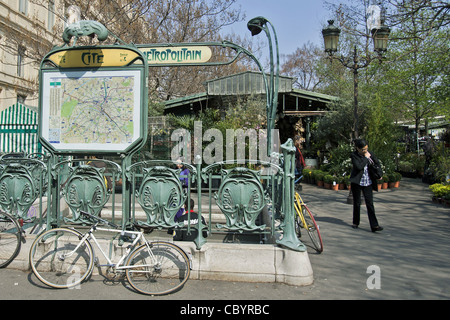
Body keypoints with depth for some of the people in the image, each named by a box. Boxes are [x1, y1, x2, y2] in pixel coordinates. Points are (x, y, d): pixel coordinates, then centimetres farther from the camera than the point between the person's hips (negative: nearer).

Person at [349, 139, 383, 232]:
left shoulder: (369, 153, 0)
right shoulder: (354, 155, -11)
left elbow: (377, 163, 16)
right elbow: (359, 166, -26)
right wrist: (366, 158, -18)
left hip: (368, 182, 2)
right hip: (357, 182, -2)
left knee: (370, 203, -4)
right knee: (357, 203, 8)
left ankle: (374, 225, -5)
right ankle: (355, 222, 25)